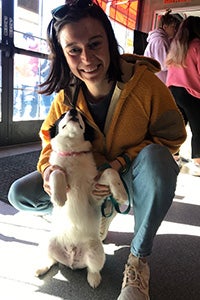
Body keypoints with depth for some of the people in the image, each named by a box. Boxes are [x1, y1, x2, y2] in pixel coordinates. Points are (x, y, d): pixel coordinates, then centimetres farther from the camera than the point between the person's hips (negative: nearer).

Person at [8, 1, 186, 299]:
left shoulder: (145, 81, -21)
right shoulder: (65, 97, -10)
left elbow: (172, 135, -14)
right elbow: (52, 141, 3)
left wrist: (122, 163, -26)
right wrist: (49, 167, -21)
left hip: (135, 179, -2)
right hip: (88, 183, 4)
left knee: (155, 158, -38)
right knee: (19, 194, -7)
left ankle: (139, 258, -16)